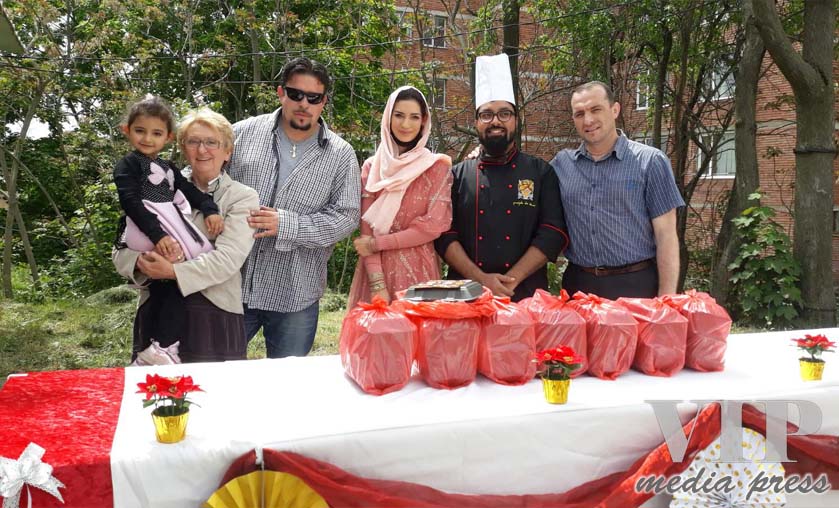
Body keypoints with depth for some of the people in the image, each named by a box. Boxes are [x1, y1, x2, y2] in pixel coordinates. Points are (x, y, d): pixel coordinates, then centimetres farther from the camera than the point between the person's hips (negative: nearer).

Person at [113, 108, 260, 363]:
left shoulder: (243, 197, 3)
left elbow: (227, 259, -11)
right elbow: (122, 249, 10)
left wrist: (174, 271, -22)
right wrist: (143, 263, -12)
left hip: (213, 316, -3)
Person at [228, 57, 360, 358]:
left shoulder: (341, 155, 0)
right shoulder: (243, 134, 2)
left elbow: (346, 218, -7)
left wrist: (286, 225, -17)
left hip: (295, 296, -1)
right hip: (232, 285, 1)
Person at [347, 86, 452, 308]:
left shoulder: (437, 167, 1)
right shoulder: (372, 167, 6)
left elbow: (434, 225, -8)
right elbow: (367, 228, 0)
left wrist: (377, 243, -8)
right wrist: (377, 283, -11)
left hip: (418, 271, -1)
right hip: (376, 271, 2)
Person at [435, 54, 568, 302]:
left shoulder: (541, 172, 4)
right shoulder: (458, 175, 6)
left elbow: (553, 233, -4)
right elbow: (445, 234, -1)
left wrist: (511, 280, -14)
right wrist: (481, 279, -15)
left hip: (526, 295, 0)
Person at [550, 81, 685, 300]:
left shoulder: (650, 161, -4)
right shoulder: (561, 163, 6)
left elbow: (666, 235, -5)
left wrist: (666, 300, -10)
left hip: (635, 286, -3)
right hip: (577, 284, 3)